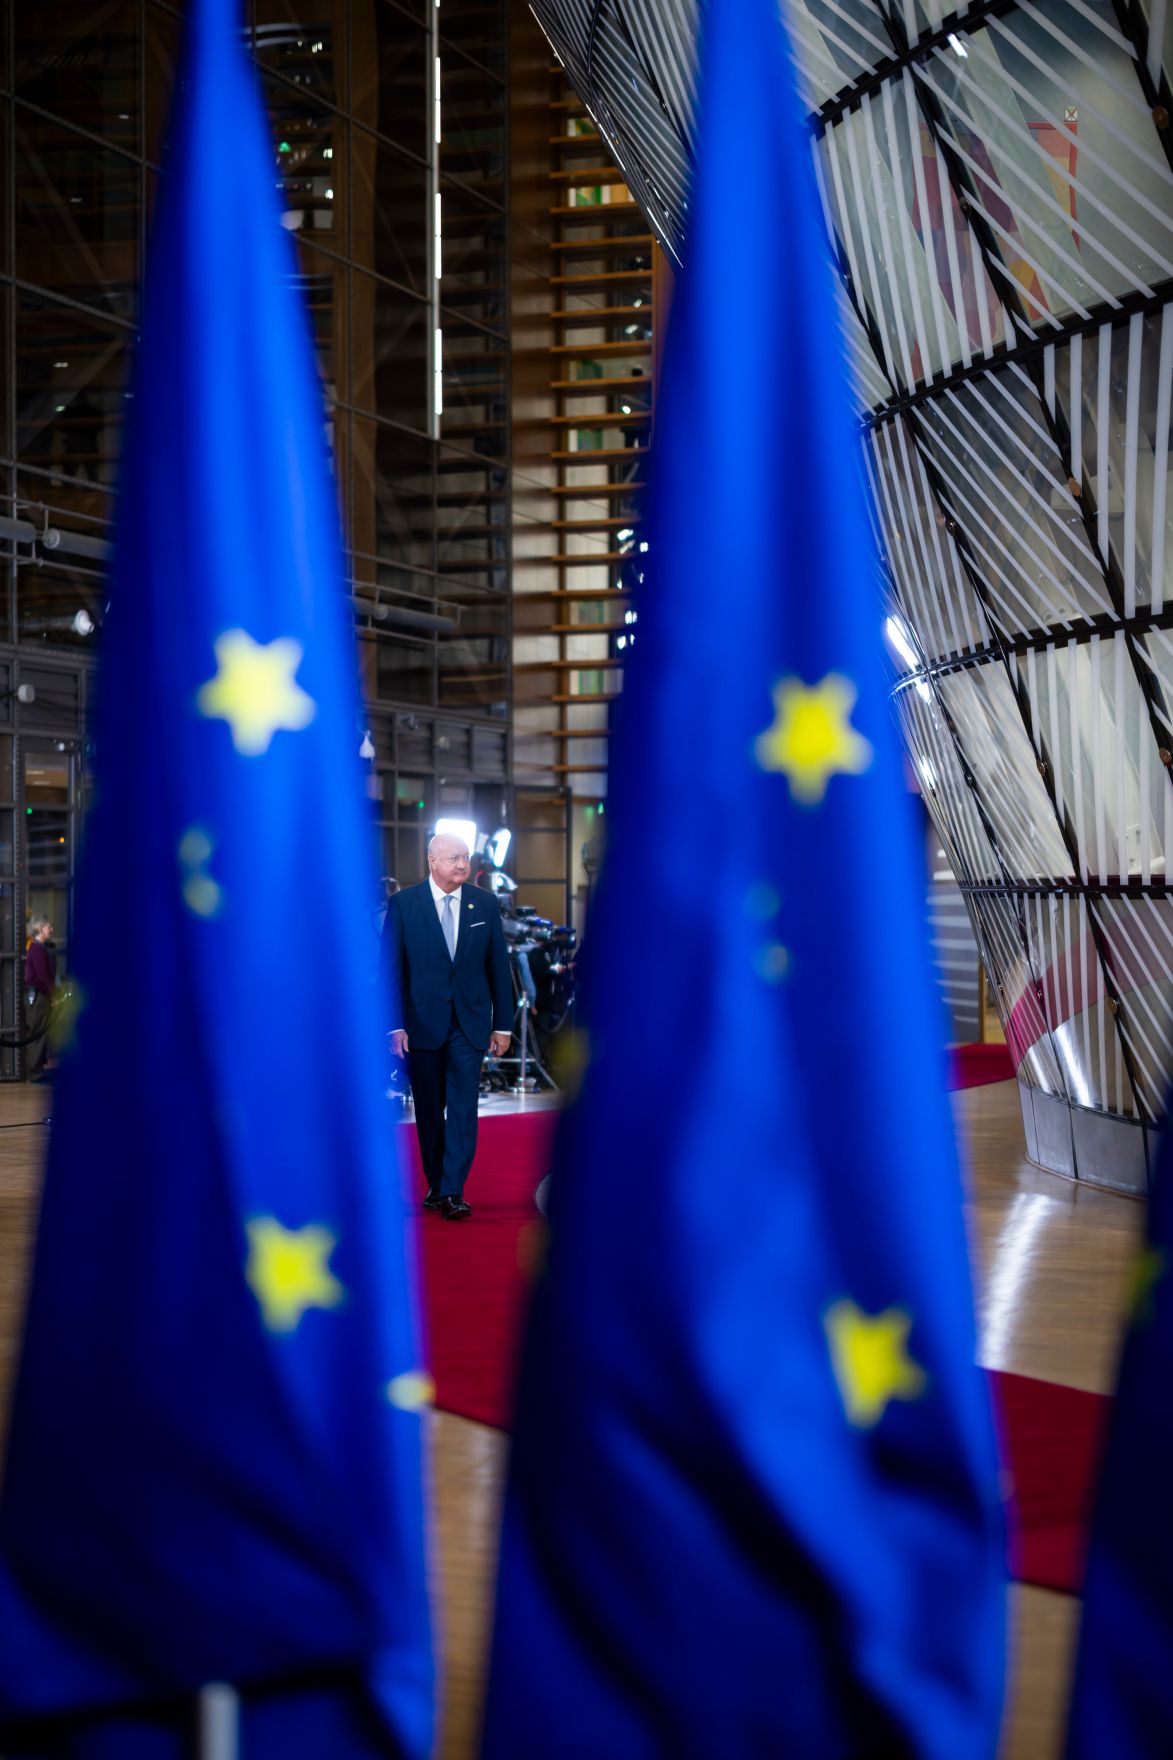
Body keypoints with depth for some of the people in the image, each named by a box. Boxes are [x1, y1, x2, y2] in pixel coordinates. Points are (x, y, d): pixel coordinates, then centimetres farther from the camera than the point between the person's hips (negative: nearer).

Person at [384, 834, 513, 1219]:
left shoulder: (485, 904, 3)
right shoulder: (403, 904, -3)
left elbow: (498, 966, 6)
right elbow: (392, 968, -3)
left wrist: (502, 1024, 4)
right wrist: (395, 1025, -10)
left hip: (469, 1023, 1)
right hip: (422, 1023, 0)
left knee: (463, 1107, -8)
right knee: (429, 1110, 9)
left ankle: (452, 1192, -10)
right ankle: (436, 1186, 21)